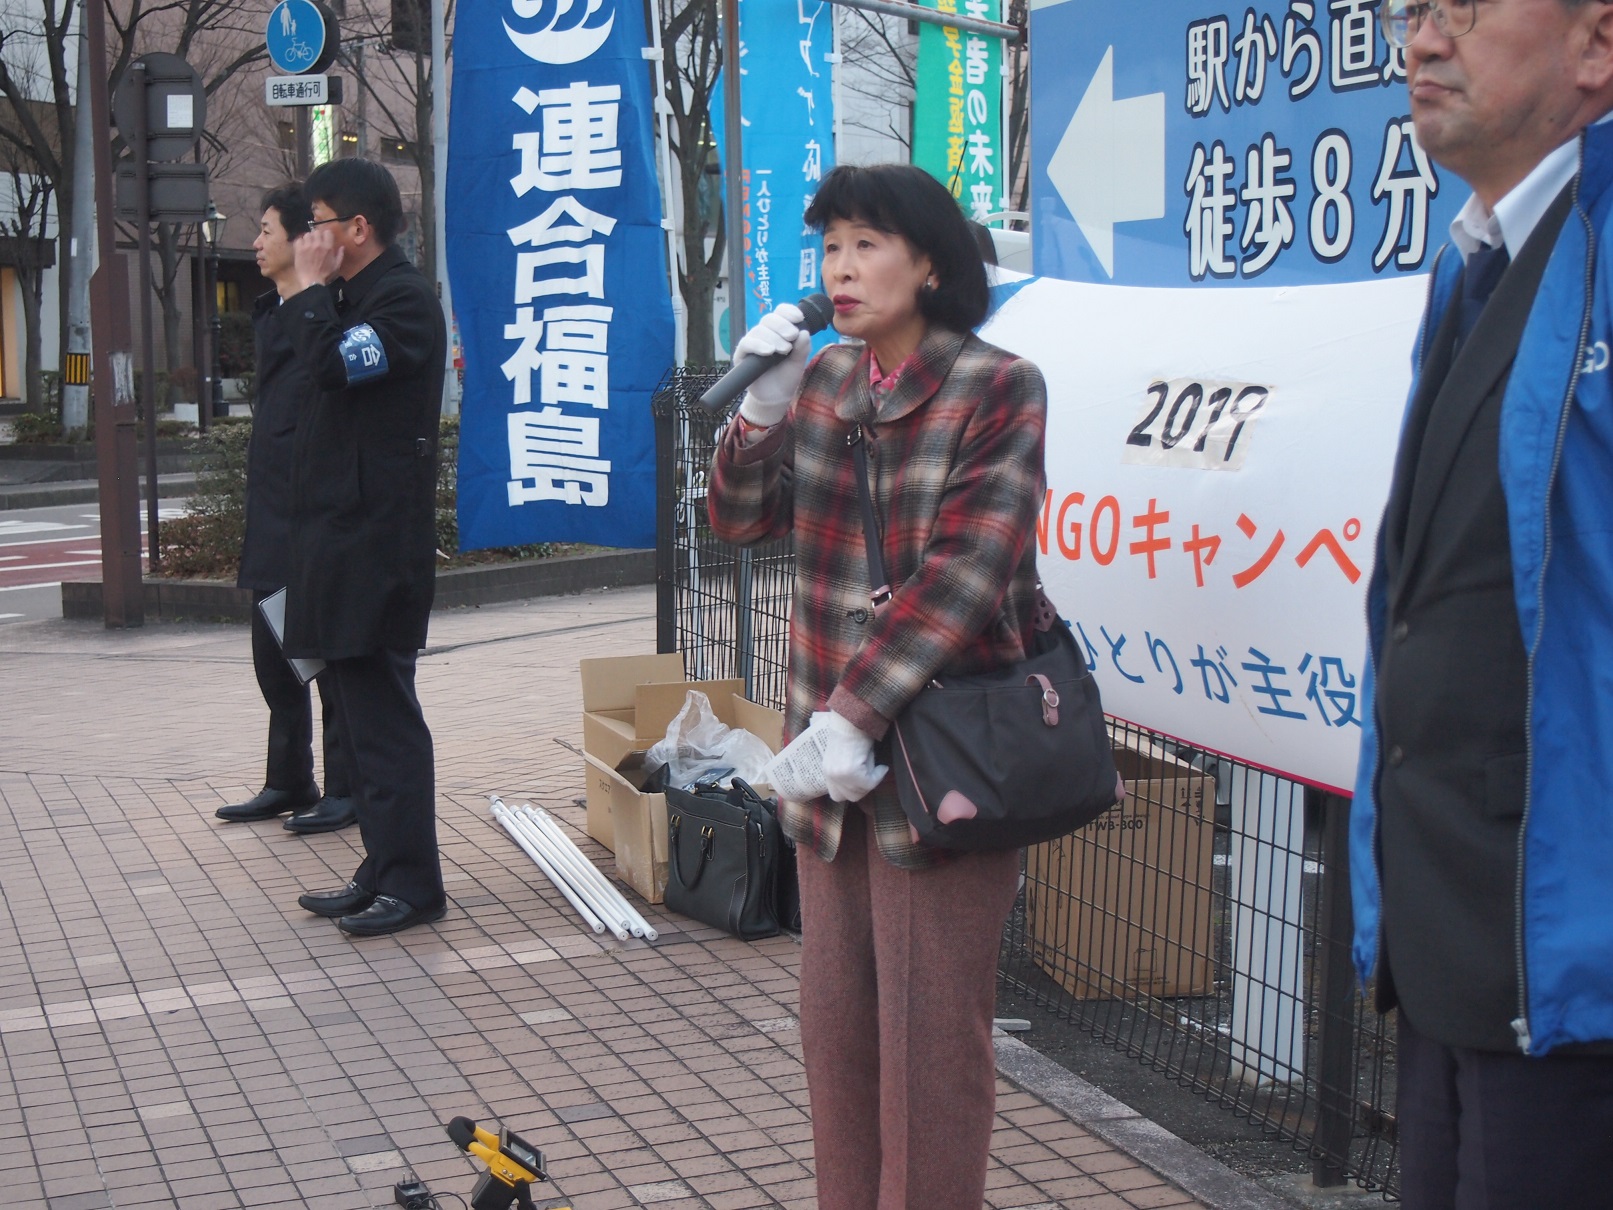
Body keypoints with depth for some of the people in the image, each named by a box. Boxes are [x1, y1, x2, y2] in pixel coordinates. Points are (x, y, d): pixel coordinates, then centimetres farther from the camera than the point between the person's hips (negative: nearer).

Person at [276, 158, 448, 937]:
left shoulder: (403, 300, -11)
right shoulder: (353, 298, 18)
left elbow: (334, 363, -26)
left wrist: (311, 288, -16)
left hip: (377, 544, -10)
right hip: (342, 542, 10)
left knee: (383, 713, -8)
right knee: (363, 712, 13)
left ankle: (410, 883, -3)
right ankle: (382, 870, 19)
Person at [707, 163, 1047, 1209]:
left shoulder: (998, 389, -10)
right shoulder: (823, 380, 9)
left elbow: (963, 574, -17)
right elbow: (744, 521, 11)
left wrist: (861, 711, -22)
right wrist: (764, 408, -5)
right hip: (831, 745, 6)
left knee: (930, 1032, -1)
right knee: (835, 1016, 12)